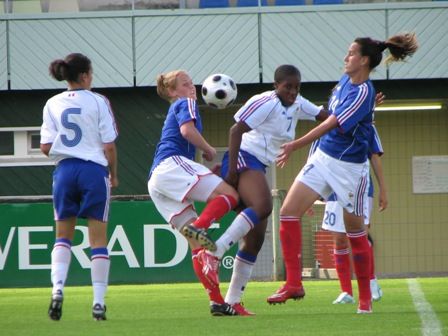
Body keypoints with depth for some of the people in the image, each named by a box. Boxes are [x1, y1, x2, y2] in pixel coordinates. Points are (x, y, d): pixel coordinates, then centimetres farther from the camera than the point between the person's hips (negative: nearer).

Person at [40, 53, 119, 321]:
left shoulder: (53, 105, 4)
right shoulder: (98, 102, -5)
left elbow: (46, 147, 1)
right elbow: (109, 146, -6)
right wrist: (114, 174, 8)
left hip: (64, 170, 3)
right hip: (94, 170, -3)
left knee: (63, 236, 15)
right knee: (98, 239, 3)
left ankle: (57, 288, -5)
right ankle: (99, 302, 0)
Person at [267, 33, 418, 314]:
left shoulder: (363, 93, -21)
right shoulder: (346, 80, 5)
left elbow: (332, 124, -23)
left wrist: (296, 145, -23)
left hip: (349, 166, -8)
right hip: (323, 157, 8)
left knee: (355, 232, 2)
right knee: (289, 212, -5)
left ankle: (365, 296, 15)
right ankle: (294, 283, -2)